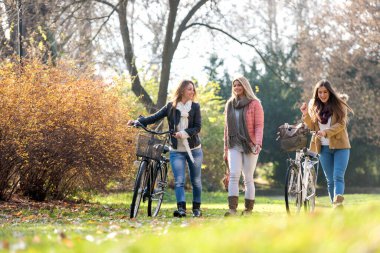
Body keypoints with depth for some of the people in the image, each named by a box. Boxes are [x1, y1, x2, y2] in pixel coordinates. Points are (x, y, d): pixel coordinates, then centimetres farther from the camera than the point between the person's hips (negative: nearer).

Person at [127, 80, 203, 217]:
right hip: (176, 150, 0)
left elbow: (197, 127, -6)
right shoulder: (171, 106, 4)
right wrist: (137, 121, -17)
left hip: (194, 149, 0)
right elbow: (155, 117, -3)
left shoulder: (195, 107, 2)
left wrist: (184, 133, -24)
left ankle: (196, 208, 21)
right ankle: (181, 209, -20)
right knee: (179, 181, -12)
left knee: (196, 181, 8)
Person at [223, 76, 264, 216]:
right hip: (234, 146, 3)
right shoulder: (230, 104, 15)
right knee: (234, 175, -13)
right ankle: (232, 208, -20)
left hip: (250, 146, -3)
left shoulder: (254, 104, 0)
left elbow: (259, 125, -6)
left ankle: (248, 209, 8)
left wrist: (258, 143, -21)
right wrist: (226, 149, 17)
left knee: (248, 178, 0)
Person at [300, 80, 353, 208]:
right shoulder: (314, 106, 8)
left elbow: (341, 124, -12)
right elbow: (312, 127, 7)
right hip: (324, 148, 4)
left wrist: (326, 132, -27)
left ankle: (338, 202, -28)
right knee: (330, 179, 5)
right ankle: (336, 207, 9)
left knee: (338, 177, -15)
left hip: (340, 146, -4)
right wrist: (306, 115, -12)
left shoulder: (339, 104, -3)